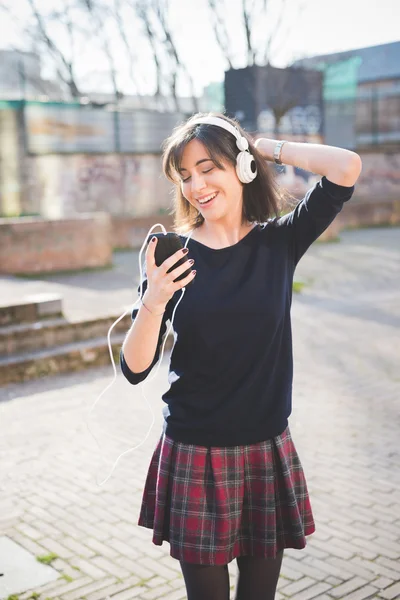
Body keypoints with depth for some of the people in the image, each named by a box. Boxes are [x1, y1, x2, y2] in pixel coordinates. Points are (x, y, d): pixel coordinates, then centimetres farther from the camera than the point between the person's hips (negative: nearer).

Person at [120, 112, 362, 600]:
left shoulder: (279, 242, -2)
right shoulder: (172, 253, -5)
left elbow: (347, 167, -14)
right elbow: (135, 369, -7)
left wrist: (265, 148, -5)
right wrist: (154, 303, -24)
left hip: (268, 454, 1)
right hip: (194, 458, -1)